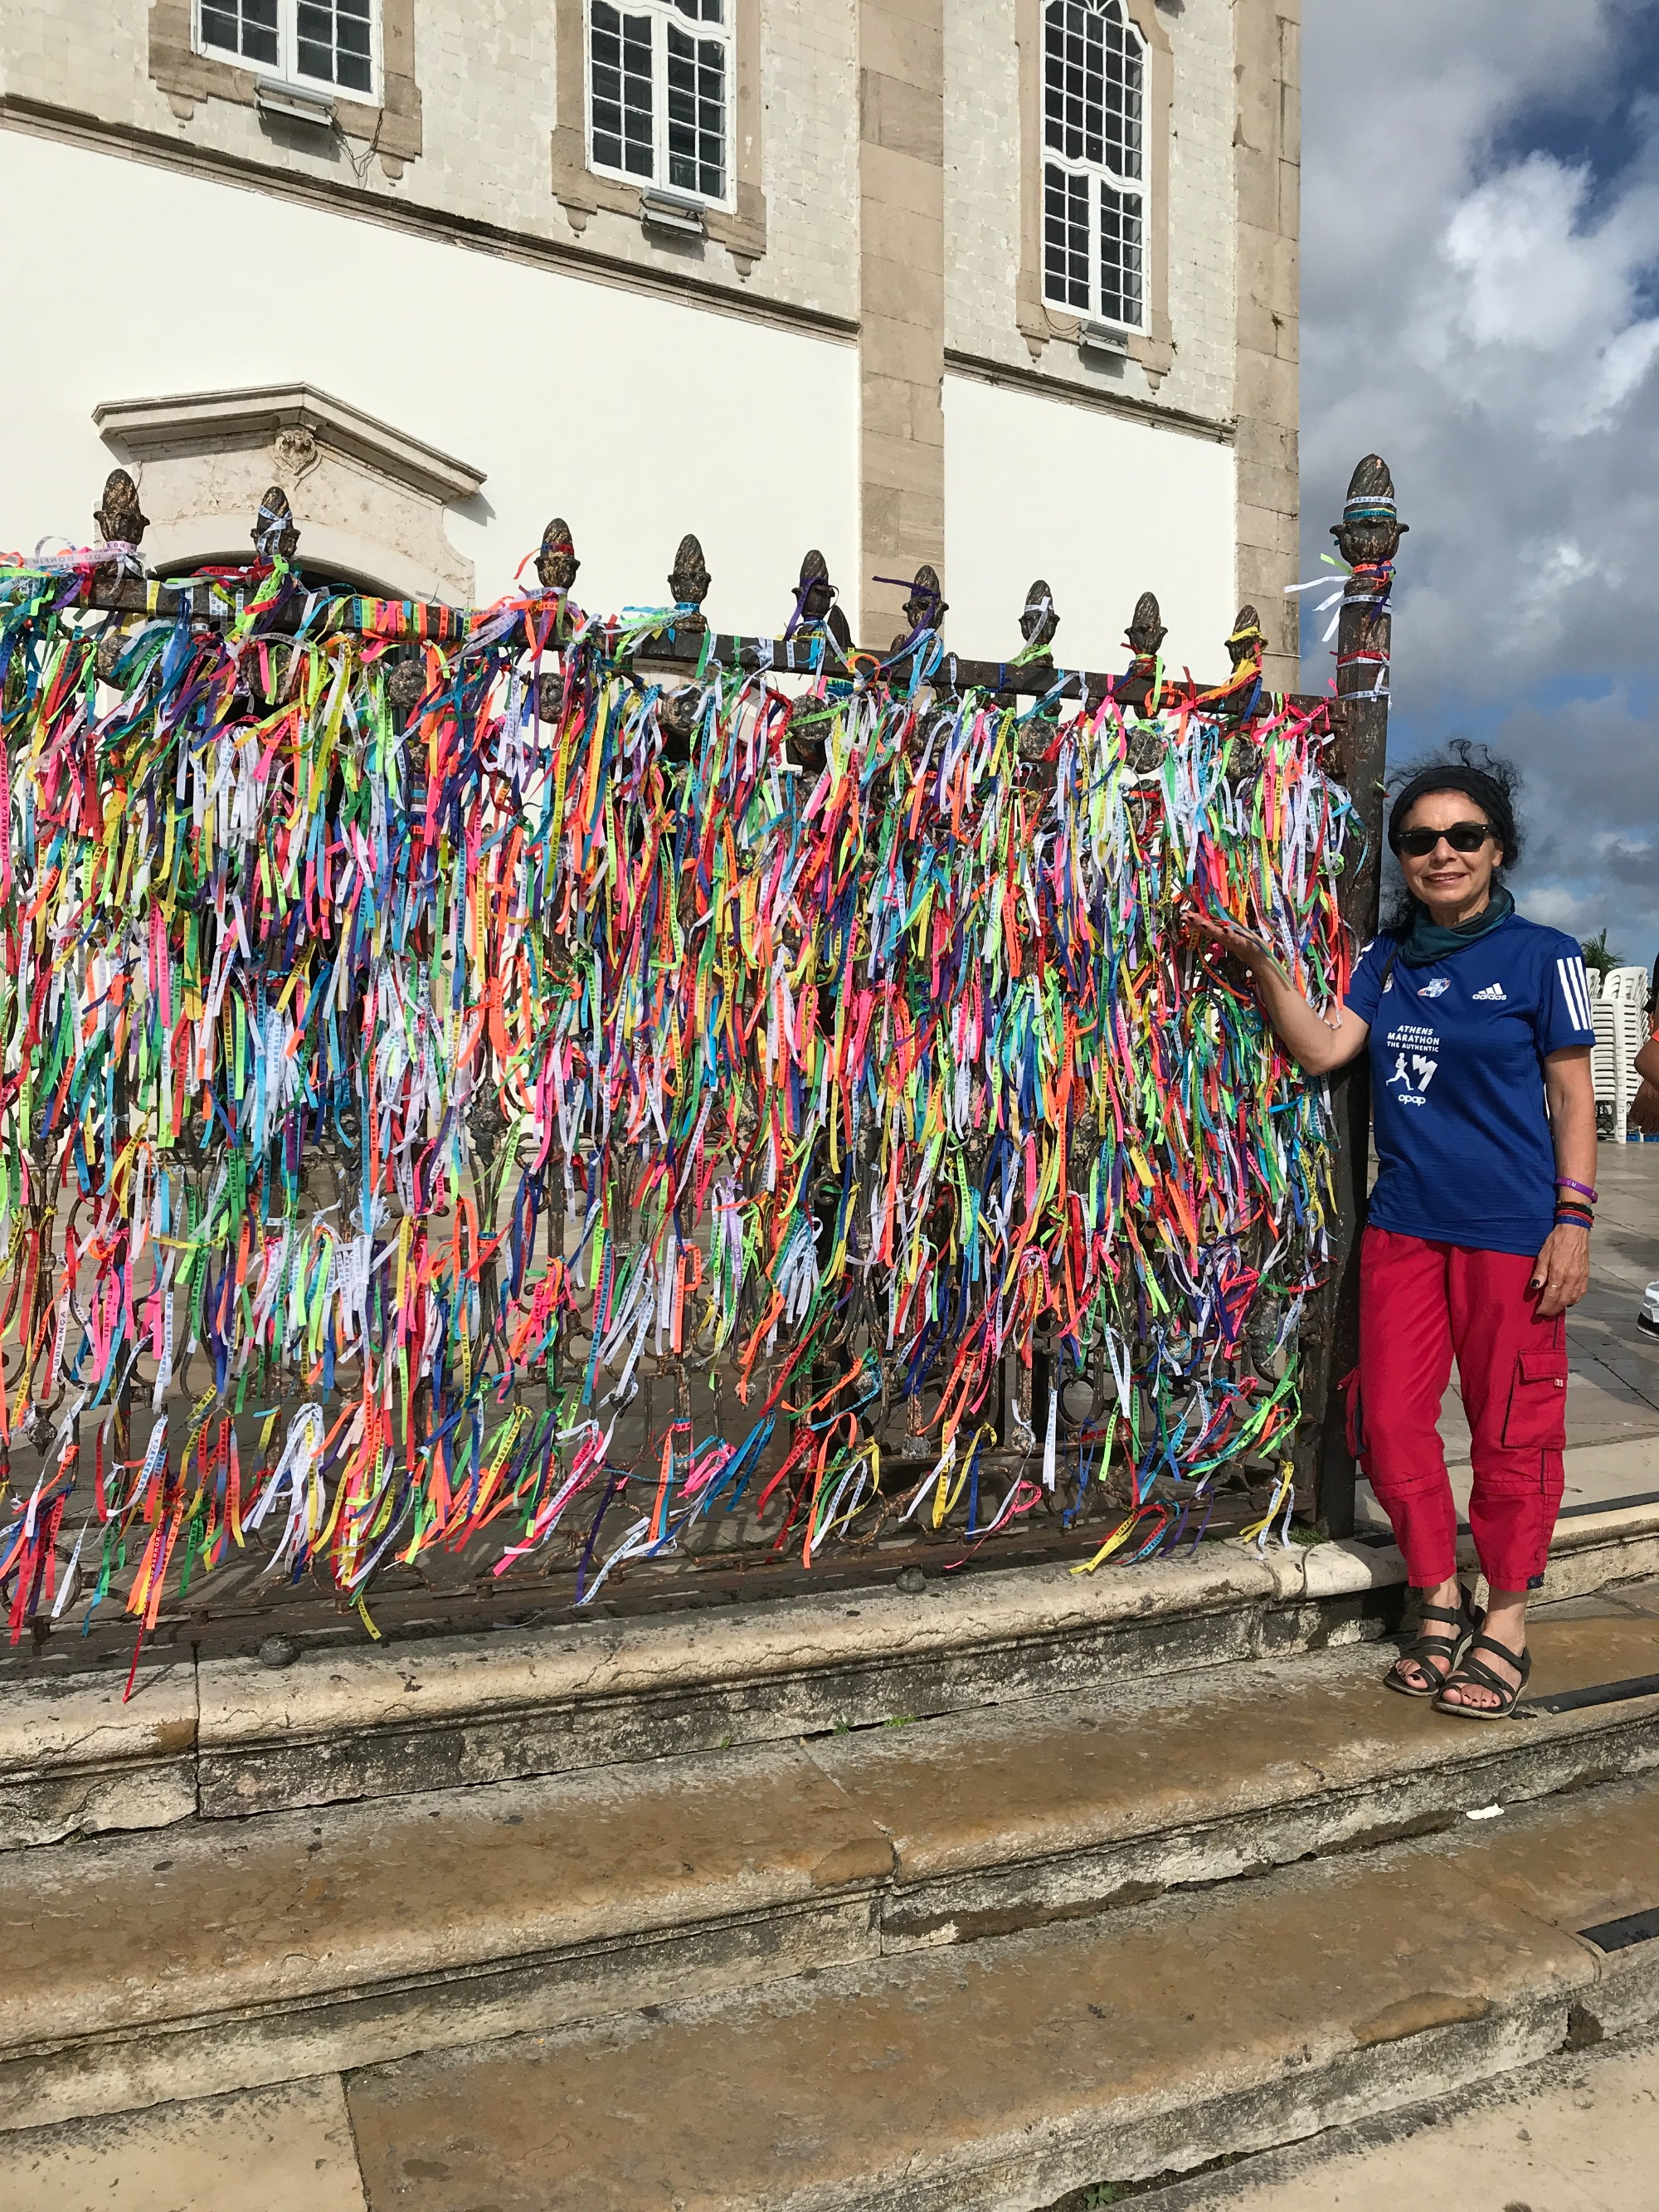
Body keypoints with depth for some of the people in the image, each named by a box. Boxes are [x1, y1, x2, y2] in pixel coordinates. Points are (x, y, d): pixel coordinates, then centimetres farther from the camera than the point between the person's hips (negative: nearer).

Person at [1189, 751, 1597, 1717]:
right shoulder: (1389, 958, 10)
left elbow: (1572, 1095, -4)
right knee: (1390, 1421, 8)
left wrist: (1574, 1219, -10)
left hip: (1511, 1230, -5)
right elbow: (1323, 1048, 1)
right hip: (1405, 1226, 5)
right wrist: (1262, 966, -11)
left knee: (1511, 1427, 5)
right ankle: (1439, 1602, 27)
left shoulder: (1541, 955, -4)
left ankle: (1505, 1621, 23)